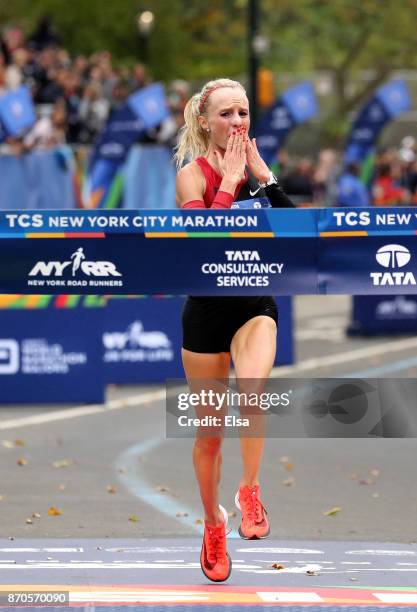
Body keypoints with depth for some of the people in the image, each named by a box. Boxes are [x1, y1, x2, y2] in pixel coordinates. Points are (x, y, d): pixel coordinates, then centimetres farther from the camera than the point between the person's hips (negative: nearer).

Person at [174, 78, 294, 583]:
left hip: (255, 304, 1)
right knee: (209, 433, 8)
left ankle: (249, 491, -17)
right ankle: (213, 525, 30)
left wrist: (264, 176, -12)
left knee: (253, 388, -33)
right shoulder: (194, 174, -8)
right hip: (207, 308, -1)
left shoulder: (257, 167, 3)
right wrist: (229, 181, -20)